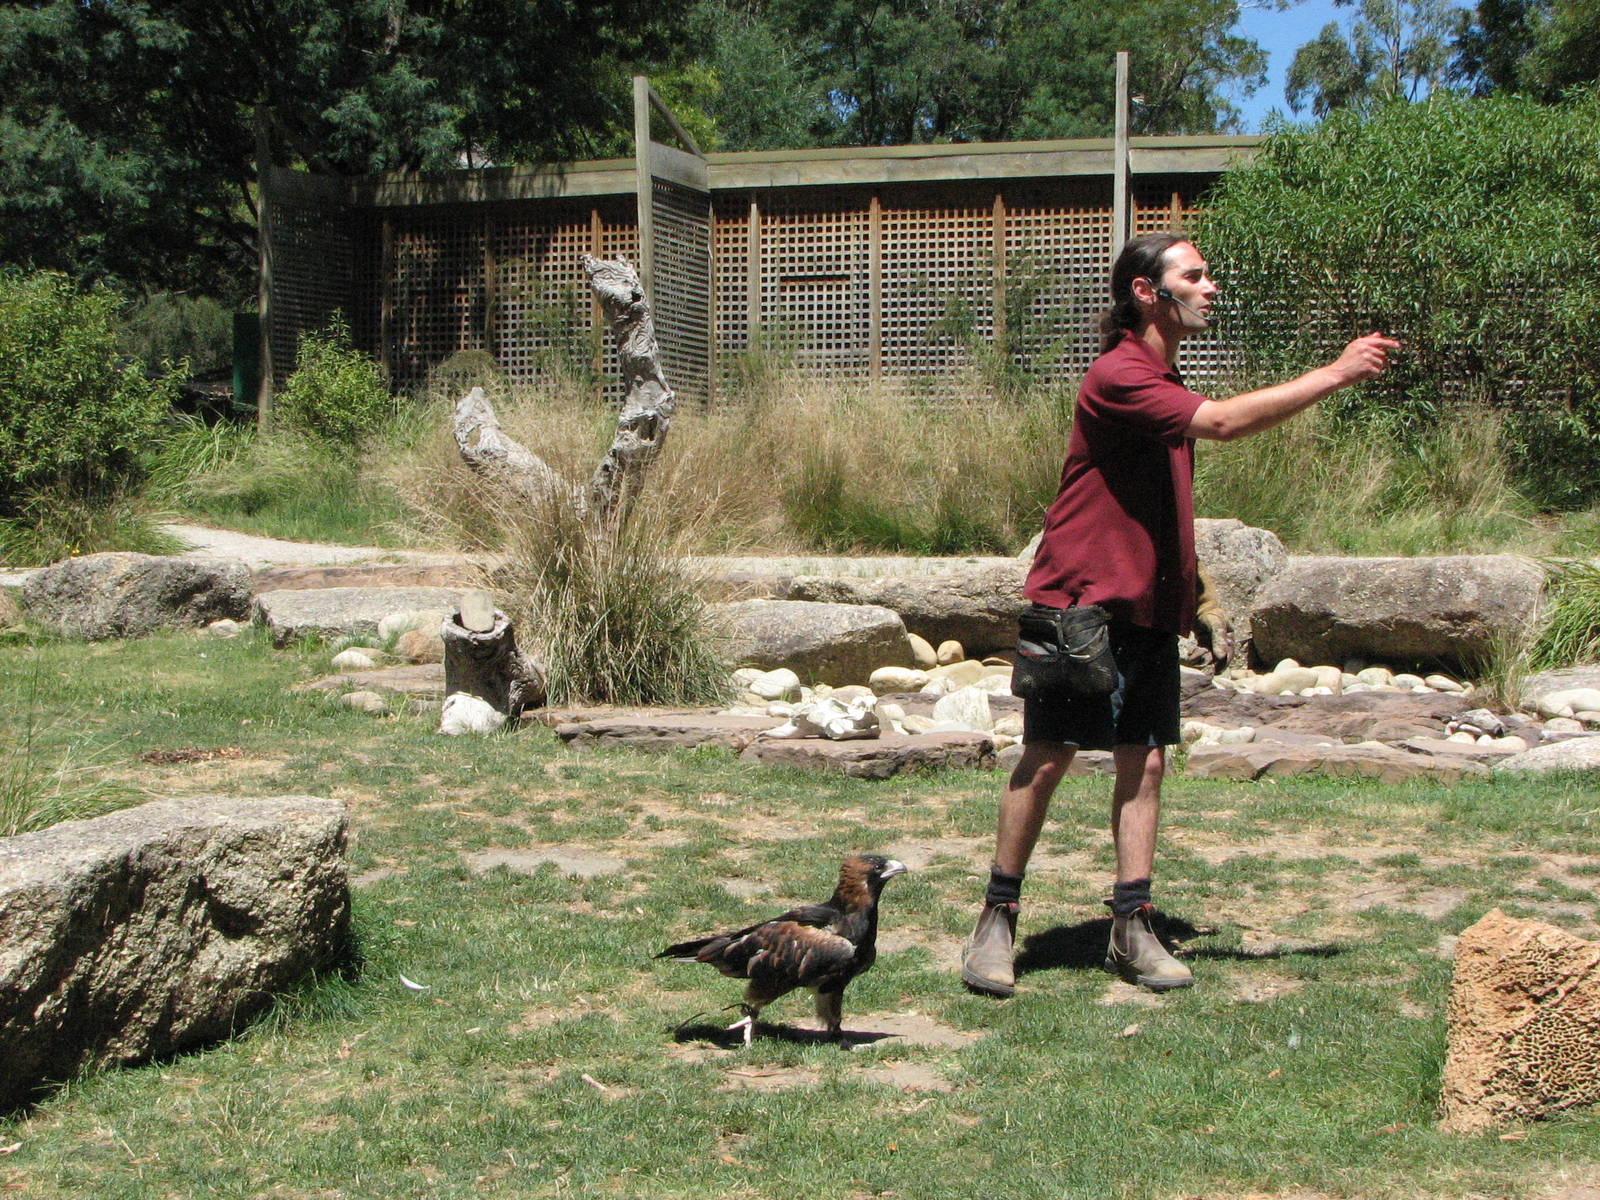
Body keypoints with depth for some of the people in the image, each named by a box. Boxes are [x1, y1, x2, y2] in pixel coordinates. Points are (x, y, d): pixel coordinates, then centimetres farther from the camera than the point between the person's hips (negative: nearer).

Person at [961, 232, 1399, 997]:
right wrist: (1336, 374, -22)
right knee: (1046, 759, -3)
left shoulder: (1162, 381, 16)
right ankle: (995, 921, 8)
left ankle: (1132, 931, 8)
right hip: (1082, 601, -8)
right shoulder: (1118, 376, -15)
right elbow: (1222, 423, -27)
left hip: (1148, 606, 9)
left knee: (1145, 761, 4)